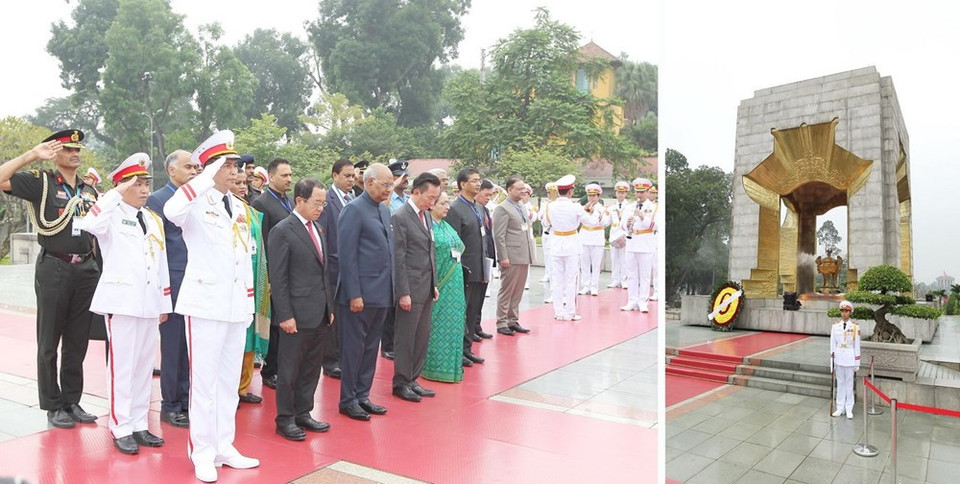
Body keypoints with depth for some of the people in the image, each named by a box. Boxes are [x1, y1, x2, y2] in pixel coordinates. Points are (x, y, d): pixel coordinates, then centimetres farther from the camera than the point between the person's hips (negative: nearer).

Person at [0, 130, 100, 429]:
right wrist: (33, 155, -16)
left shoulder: (89, 191, 14)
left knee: (77, 342, 11)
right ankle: (53, 406, 15)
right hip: (54, 269, -5)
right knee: (49, 342, 5)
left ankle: (73, 402, 21)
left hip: (86, 270, 5)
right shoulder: (41, 183, -2)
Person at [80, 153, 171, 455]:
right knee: (122, 367, 0)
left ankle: (139, 424, 19)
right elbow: (90, 224, -29)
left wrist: (165, 303, 15)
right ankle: (121, 429, 10)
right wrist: (117, 193, -22)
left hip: (149, 302, 6)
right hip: (121, 300, -6)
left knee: (144, 366, 10)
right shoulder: (113, 216, -3)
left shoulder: (154, 220, 15)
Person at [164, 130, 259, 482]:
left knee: (229, 380, 13)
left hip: (236, 305, 6)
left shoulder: (240, 208, 13)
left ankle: (224, 446, 24)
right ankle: (203, 452, 14)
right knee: (204, 380, 1)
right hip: (205, 302, -6)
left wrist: (249, 302, 15)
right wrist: (208, 177, -27)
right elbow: (171, 211, -32)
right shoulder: (196, 204, -7)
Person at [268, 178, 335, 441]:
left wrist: (330, 307, 15)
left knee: (312, 367, 14)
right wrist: (285, 315, -16)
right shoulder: (282, 231, -10)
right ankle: (285, 419, 17)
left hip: (320, 313, 7)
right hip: (298, 313, -7)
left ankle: (303, 413, 27)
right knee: (290, 369, 5)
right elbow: (278, 278, -12)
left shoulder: (319, 230, 14)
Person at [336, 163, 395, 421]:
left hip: (381, 293, 8)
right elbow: (347, 255, -15)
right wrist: (354, 294, -18)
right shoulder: (354, 210, -11)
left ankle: (362, 395, 26)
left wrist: (392, 289, 13)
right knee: (354, 347, 4)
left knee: (371, 347, 15)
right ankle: (348, 400, 16)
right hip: (361, 293, -8)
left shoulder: (384, 210, 14)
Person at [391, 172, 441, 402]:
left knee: (422, 337, 11)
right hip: (411, 288, -8)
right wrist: (403, 292, -16)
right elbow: (398, 258, -15)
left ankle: (413, 380, 23)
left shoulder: (426, 216, 14)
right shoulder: (400, 217, -12)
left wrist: (434, 284, 15)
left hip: (427, 288, 8)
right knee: (406, 338, 3)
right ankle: (401, 383, 15)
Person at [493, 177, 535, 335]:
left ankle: (512, 321, 22)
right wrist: (503, 257, -18)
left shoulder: (522, 207, 16)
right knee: (506, 291, 0)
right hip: (511, 257, -8)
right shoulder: (502, 208, -10)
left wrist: (529, 253, 16)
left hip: (524, 256, 8)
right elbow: (499, 236, -14)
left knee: (518, 292, 12)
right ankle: (501, 323, 9)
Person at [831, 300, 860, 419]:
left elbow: (857, 344, -2)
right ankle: (840, 408, 16)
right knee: (840, 383, 9)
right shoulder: (835, 326, 1)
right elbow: (832, 344, 4)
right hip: (838, 357, 2)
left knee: (849, 383, 5)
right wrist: (832, 361, 4)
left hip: (850, 357, -2)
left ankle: (849, 409, 13)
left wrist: (857, 362, -2)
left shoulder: (855, 326, -5)